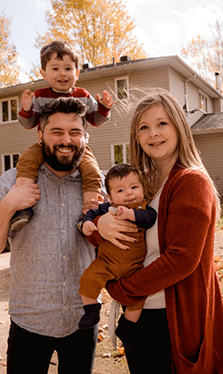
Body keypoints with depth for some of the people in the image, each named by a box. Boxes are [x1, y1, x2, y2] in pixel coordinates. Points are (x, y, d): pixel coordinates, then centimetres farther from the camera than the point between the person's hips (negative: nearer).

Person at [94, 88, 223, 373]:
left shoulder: (192, 181, -15)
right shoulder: (142, 182, 6)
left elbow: (182, 258, -22)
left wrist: (122, 290, -15)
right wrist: (99, 223, -17)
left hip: (176, 320, -6)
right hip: (137, 313, 7)